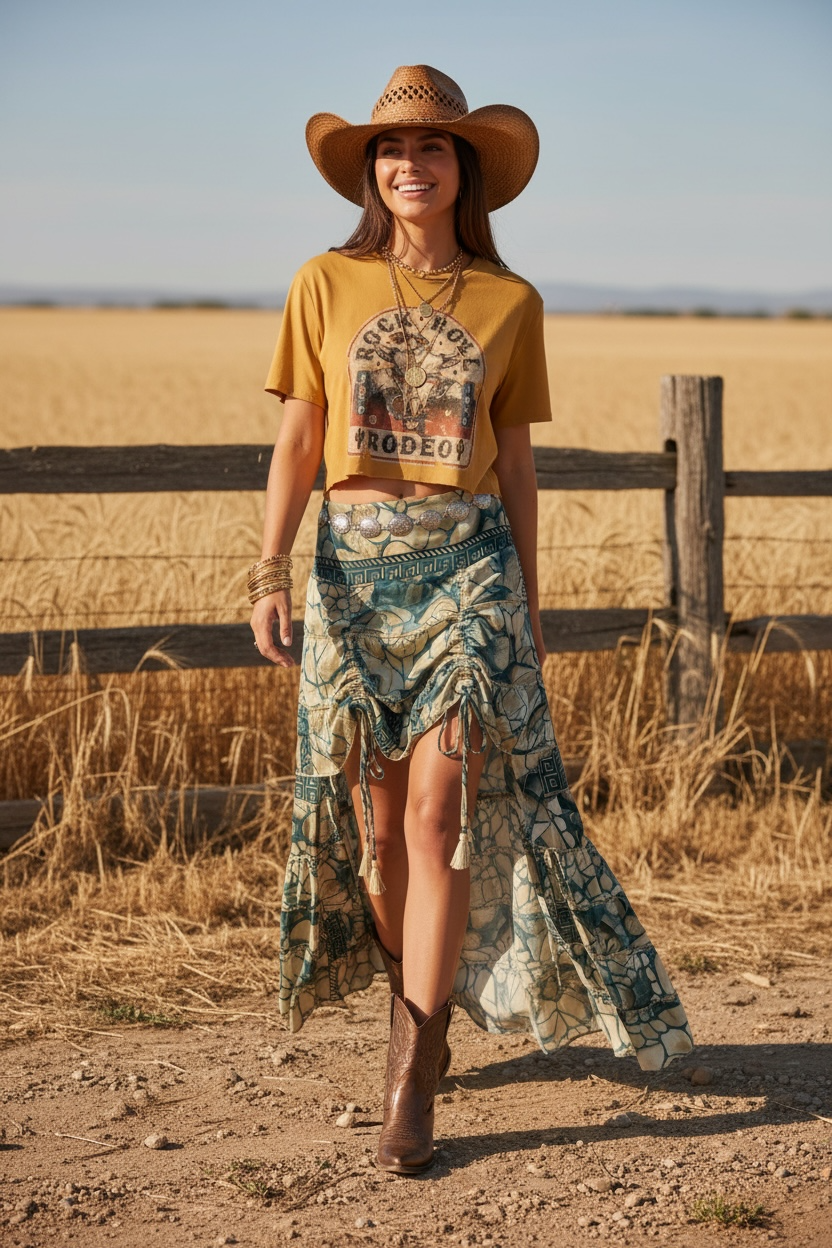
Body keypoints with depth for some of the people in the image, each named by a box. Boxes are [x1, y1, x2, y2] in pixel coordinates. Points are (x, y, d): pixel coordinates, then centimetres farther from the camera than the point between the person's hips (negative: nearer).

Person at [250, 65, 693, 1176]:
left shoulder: (509, 304, 6)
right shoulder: (327, 285, 6)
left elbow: (514, 462, 11)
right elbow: (298, 438, 6)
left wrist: (528, 604, 10)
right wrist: (272, 568, -5)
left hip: (465, 563, -1)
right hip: (353, 566, 1)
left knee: (442, 813, -10)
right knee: (373, 817, 6)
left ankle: (413, 1076, -6)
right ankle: (419, 1009, 29)